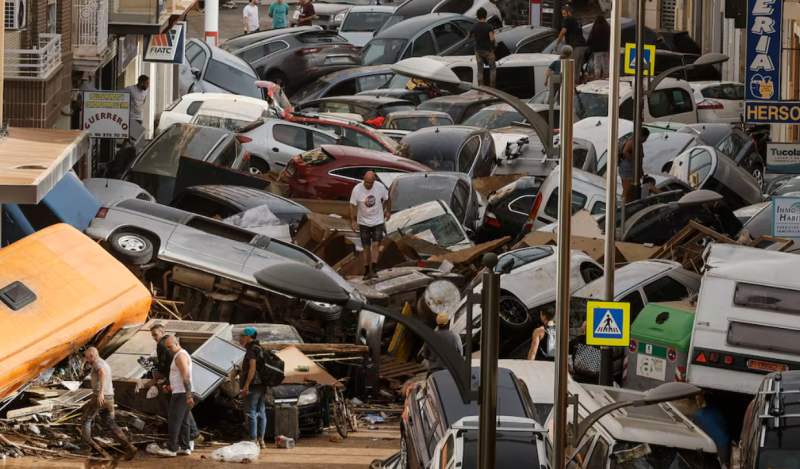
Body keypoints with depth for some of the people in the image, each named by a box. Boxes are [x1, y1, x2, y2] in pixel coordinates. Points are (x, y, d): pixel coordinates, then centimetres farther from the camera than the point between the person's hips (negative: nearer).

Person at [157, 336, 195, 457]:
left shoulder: (181, 356, -14)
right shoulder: (180, 355, 19)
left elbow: (186, 376, -22)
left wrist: (188, 396, -26)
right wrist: (169, 386, 24)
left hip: (181, 393, -11)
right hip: (185, 394, 11)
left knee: (174, 421, -11)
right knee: (183, 421, 11)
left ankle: (171, 449, -13)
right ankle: (185, 447, 13)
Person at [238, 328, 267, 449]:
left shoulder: (251, 350, -11)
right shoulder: (260, 349, 16)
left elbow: (252, 367, -21)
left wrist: (246, 385, -22)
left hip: (253, 385, -9)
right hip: (262, 385, 9)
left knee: (251, 412, -7)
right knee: (261, 412, 9)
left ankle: (253, 440, -11)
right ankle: (261, 440, 11)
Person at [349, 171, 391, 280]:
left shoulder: (380, 187, -13)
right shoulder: (357, 189, -16)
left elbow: (387, 199, 7)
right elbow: (352, 205, -8)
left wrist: (388, 211, 14)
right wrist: (353, 221, -14)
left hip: (378, 222, 0)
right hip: (364, 223, 0)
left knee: (375, 244, -14)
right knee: (366, 247, 4)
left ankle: (374, 270, -15)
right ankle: (367, 271, 13)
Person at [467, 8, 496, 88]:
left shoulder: (474, 27, -4)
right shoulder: (489, 27, -16)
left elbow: (468, 36, 12)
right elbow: (492, 39, -26)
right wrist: (494, 43, -6)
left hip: (478, 50, 3)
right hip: (488, 50, -3)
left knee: (480, 70, 10)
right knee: (493, 68, 11)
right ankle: (492, 87, 8)